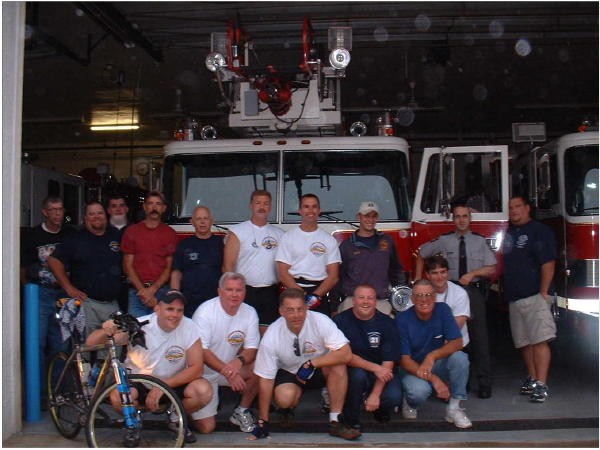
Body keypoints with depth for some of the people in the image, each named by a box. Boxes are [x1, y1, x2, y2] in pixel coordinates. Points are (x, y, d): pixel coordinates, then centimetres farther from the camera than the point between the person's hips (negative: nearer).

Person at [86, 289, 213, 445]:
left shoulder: (190, 328, -17)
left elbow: (196, 367, -17)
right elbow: (91, 343, -21)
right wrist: (106, 332, -45)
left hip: (174, 382, 1)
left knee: (204, 391, -26)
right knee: (118, 394, -33)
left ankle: (176, 419, 7)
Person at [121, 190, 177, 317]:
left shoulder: (170, 234, 8)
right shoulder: (132, 231, 8)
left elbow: (169, 267, 4)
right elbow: (128, 265, 3)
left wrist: (153, 290, -9)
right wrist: (143, 290, -8)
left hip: (162, 290, 0)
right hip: (137, 291, 0)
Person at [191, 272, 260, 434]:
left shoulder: (249, 313, -6)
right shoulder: (205, 311, -19)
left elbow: (252, 349, -6)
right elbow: (201, 351, -22)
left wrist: (239, 361, -30)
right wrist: (228, 372, -33)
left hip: (231, 366, 4)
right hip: (204, 373, -4)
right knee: (207, 427, -10)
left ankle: (242, 411, -1)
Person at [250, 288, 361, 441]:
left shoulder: (320, 321, -27)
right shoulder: (271, 337, -25)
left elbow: (346, 353, -32)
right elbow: (265, 379, -18)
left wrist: (311, 363, -37)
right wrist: (263, 421, -16)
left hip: (321, 368, 1)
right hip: (289, 372, 0)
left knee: (338, 365, -31)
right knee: (284, 398, -31)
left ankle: (335, 422, -19)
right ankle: (287, 408, 8)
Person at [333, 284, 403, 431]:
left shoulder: (386, 324, -6)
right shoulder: (340, 321, -8)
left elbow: (388, 362, -10)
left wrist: (375, 394, -19)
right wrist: (374, 367, -27)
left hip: (381, 374, 1)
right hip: (351, 369, -1)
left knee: (393, 397, -27)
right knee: (357, 374, -35)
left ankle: (379, 410, 12)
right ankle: (351, 419, -9)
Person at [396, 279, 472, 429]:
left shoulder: (443, 310, -9)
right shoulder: (402, 319, -16)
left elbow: (457, 343, -15)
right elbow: (405, 360, -18)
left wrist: (432, 356, -34)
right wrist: (433, 379, -30)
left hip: (437, 366, 3)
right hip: (412, 369, -3)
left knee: (460, 357, -27)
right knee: (419, 390, -35)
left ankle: (454, 408, -13)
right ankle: (410, 403, 3)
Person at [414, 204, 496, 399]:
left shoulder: (480, 241, 7)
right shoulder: (444, 241, 7)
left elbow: (492, 269, 5)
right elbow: (421, 254, 20)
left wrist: (473, 273, -11)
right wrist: (418, 279, 15)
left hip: (474, 291, 0)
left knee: (479, 337, -2)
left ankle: (485, 384, 5)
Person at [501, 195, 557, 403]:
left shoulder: (540, 231, -4)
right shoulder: (510, 232, 18)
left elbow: (548, 264, -10)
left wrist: (543, 293, -15)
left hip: (534, 296, -7)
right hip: (514, 297, 7)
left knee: (539, 340, -10)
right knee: (524, 342, 10)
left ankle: (541, 385, -12)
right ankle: (532, 378, 19)